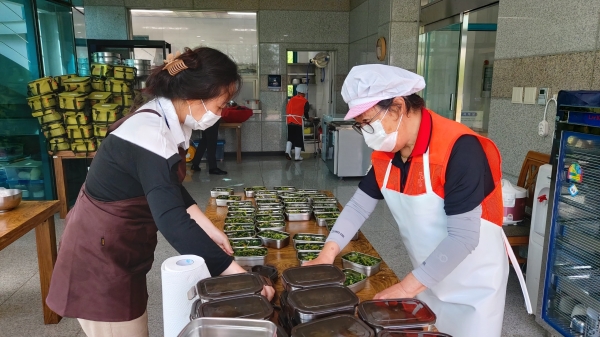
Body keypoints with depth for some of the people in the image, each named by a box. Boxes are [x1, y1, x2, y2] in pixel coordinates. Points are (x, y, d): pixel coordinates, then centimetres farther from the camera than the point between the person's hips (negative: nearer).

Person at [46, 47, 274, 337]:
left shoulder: (158, 119, 0)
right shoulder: (151, 135, -30)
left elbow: (171, 188, 11)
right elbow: (173, 223, -38)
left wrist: (210, 230, 4)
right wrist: (240, 276, -34)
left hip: (112, 248, 9)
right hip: (101, 256, -9)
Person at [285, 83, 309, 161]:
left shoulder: (291, 99, 8)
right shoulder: (305, 101, -3)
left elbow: (287, 109, 10)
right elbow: (305, 113, 3)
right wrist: (308, 118, 23)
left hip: (290, 121, 4)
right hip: (299, 122, -4)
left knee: (290, 137, 18)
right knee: (298, 139, 4)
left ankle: (287, 151, 3)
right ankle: (297, 156, 6)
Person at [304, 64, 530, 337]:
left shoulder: (458, 150, -29)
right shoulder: (385, 154, -6)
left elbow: (463, 237, -29)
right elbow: (359, 205, 1)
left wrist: (406, 287, -26)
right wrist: (327, 253, -11)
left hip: (473, 282, -6)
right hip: (428, 277, 6)